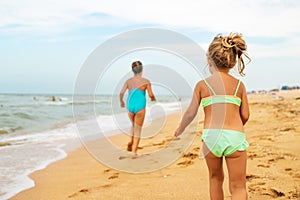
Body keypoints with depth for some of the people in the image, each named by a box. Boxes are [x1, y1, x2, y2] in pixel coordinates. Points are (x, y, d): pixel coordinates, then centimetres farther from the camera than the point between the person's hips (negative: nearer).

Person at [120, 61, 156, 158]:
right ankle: (134, 151, 2)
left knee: (134, 125, 28)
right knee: (138, 130, 6)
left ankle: (131, 141, 7)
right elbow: (151, 95, -6)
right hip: (140, 106, -3)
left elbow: (121, 93, -5)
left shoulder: (128, 81, 3)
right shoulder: (146, 81, -4)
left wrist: (121, 101, 13)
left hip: (130, 106, 3)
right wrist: (153, 98, 17)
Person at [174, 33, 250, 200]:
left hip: (211, 136, 0)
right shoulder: (239, 85, 6)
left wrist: (180, 130, 24)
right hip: (235, 136, 0)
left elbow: (191, 113, 6)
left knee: (216, 178, 24)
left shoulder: (202, 85, 2)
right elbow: (245, 115, 8)